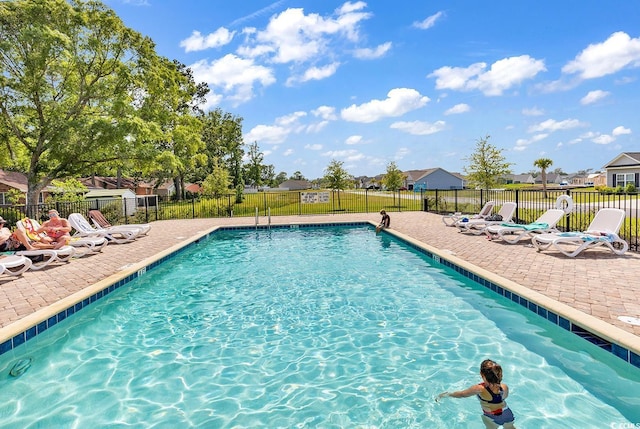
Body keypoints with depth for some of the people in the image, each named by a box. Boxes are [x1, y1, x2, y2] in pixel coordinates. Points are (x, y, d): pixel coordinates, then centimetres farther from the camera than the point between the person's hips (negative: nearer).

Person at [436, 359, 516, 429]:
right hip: (507, 414, 4)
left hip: (493, 418, -4)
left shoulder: (479, 389, -31)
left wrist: (446, 394, 0)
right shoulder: (505, 387, -21)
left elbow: (462, 394, -15)